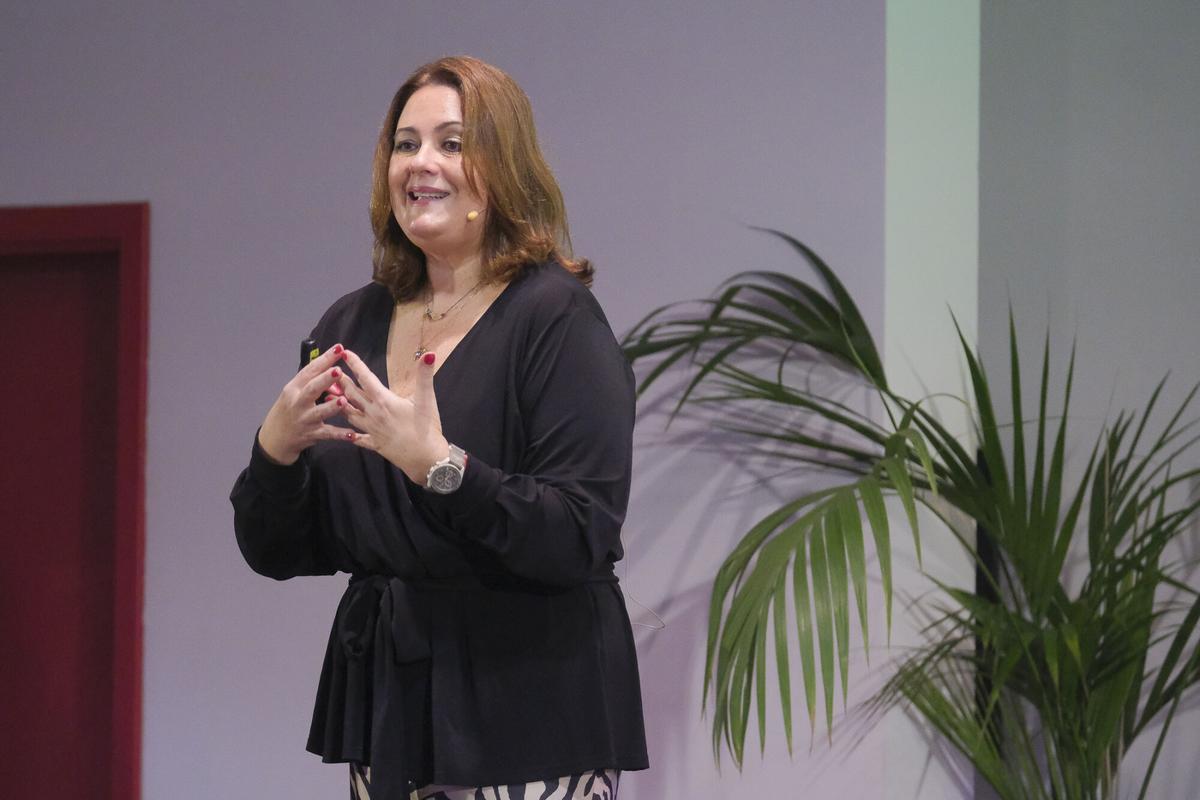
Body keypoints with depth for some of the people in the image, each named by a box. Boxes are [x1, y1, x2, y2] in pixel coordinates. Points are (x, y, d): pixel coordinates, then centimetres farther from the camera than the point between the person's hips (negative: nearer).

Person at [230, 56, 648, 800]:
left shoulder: (556, 315, -9)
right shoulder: (352, 325, 7)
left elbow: (583, 539, -18)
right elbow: (277, 554, 9)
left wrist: (439, 466, -27)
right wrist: (275, 451, -10)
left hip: (524, 708, -5)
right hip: (386, 701, 5)